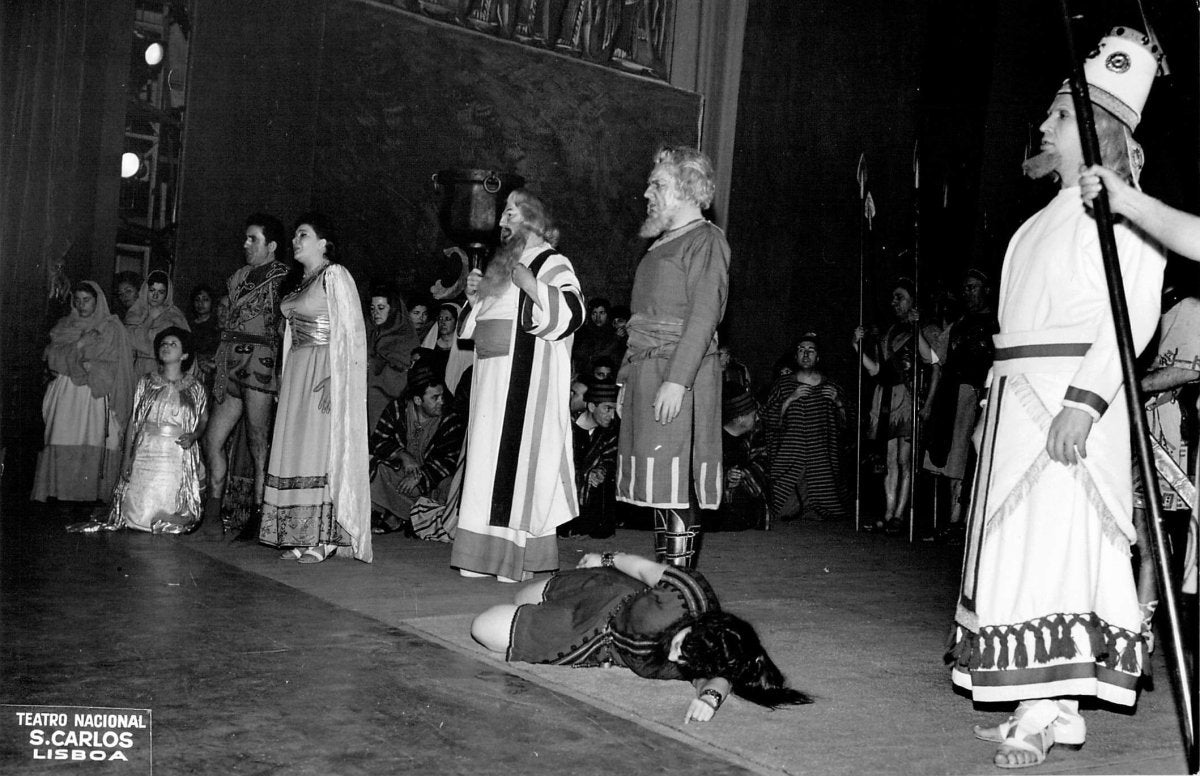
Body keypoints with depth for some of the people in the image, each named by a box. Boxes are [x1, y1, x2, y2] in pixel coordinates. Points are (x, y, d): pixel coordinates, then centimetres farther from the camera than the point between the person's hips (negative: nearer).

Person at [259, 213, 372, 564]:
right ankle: (300, 538, 9)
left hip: (322, 372, -8)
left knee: (321, 449, -7)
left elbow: (349, 331, -14)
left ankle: (323, 538, -3)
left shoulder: (334, 276, -7)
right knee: (295, 449, 5)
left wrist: (332, 377, -22)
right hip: (296, 373, 8)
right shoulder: (301, 282, 18)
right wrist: (284, 379, 16)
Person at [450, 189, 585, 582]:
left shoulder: (551, 263, -4)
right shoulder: (503, 267, 20)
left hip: (526, 381, -8)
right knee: (489, 463, 7)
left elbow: (572, 312, -20)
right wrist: (477, 295, 12)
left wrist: (531, 285, -25)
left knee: (520, 459, -9)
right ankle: (487, 554, 12)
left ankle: (522, 557, -5)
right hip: (493, 380, 8)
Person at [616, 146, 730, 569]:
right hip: (645, 373, 8)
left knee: (676, 485, -10)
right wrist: (627, 379, 19)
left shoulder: (706, 240, -2)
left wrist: (677, 379, -22)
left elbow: (704, 315, -14)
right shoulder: (661, 244, 24)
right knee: (658, 486, 7)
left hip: (679, 375, -8)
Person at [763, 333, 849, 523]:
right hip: (788, 465, -1)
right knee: (782, 515, -6)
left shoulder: (832, 388, 12)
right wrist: (790, 399, -9)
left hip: (821, 466, 1)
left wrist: (838, 403, -3)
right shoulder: (782, 385, 9)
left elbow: (846, 427, 11)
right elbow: (772, 424, 1)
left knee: (817, 517, -3)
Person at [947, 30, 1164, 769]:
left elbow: (1135, 313, -18)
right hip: (1022, 393, 9)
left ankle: (1044, 715, -7)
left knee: (1053, 538, -11)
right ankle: (1054, 708, 14)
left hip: (1070, 391, -9)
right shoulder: (1058, 208, 20)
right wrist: (997, 405, 20)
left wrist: (1084, 397, -27)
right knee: (1025, 541, 8)